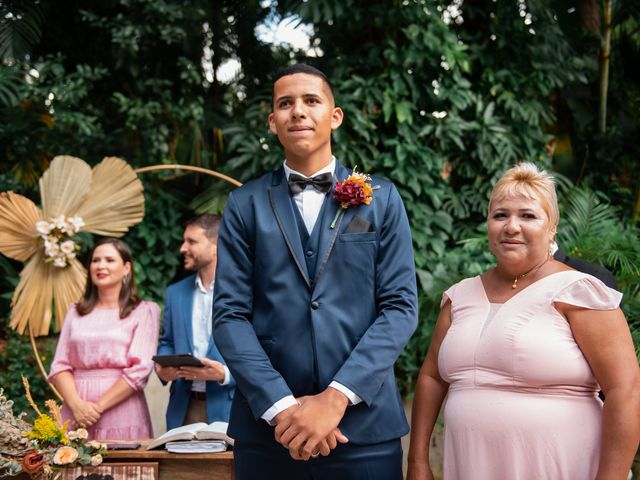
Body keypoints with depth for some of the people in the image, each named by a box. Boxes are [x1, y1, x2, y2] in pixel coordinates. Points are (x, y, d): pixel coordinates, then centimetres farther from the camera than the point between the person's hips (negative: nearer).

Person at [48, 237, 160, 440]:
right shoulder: (76, 312, 15)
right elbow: (60, 365, 8)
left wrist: (98, 406, -14)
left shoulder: (145, 311, 3)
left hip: (120, 412, -3)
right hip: (75, 415, 3)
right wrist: (76, 404, -11)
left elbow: (139, 369, -7)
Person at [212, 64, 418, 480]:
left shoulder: (382, 199, 6)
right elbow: (230, 314, 0)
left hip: (364, 427, 0)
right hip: (267, 428, 0)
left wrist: (335, 398, -13)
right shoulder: (245, 205, 7)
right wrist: (281, 406, -13)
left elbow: (400, 307, -1)